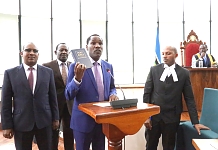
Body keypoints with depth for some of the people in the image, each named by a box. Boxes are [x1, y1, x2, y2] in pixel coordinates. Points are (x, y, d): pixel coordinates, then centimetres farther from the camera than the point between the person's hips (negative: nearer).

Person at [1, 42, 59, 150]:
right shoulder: (10, 73, -1)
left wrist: (55, 118, 6)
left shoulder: (48, 72, 2)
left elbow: (53, 97, 5)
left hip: (44, 121, 1)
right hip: (21, 123, -1)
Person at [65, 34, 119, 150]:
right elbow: (68, 96, -14)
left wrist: (113, 94, -9)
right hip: (83, 120, -4)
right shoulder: (76, 67, -10)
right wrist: (77, 78, -32)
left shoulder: (108, 66, 4)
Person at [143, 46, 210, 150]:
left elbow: (189, 98, 0)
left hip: (172, 117, 0)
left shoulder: (184, 73, 0)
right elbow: (147, 93, 0)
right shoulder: (154, 70, 1)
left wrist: (195, 122, -2)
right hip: (153, 115, 1)